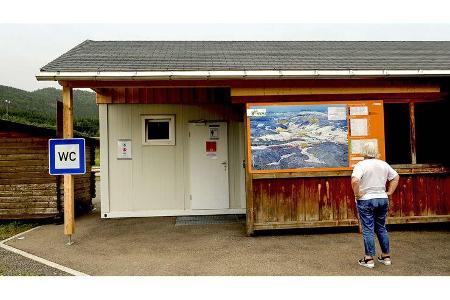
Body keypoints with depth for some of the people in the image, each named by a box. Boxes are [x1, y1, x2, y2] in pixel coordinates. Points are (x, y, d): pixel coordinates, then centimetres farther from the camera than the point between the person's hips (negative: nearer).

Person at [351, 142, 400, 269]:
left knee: (368, 230, 1)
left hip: (366, 200, -5)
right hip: (382, 199, 5)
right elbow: (396, 177, 15)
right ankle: (386, 256, 26)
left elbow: (355, 180, -29)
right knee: (382, 228, 17)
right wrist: (389, 192, 13)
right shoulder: (384, 164, 6)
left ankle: (369, 259, 6)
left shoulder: (361, 165, -13)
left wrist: (357, 194, -15)